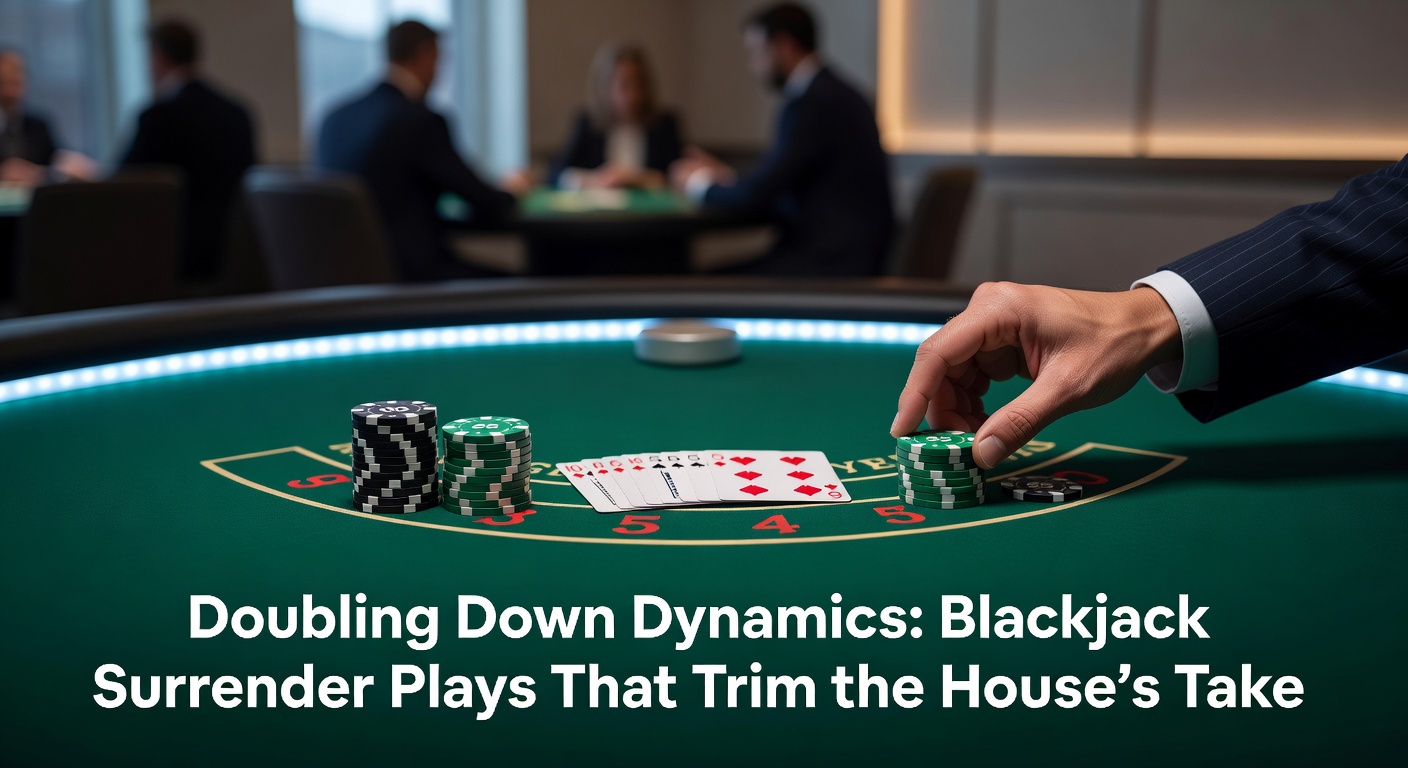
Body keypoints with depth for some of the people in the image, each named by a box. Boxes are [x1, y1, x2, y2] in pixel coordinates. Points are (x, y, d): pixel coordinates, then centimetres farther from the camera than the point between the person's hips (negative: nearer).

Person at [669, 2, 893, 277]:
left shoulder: (812, 103, -16)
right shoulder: (829, 93, 14)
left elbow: (758, 193, -17)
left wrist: (700, 182, 0)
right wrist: (724, 176, 17)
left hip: (831, 264, -9)